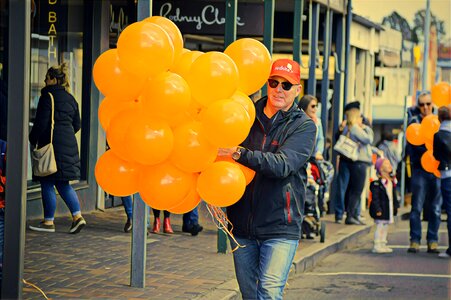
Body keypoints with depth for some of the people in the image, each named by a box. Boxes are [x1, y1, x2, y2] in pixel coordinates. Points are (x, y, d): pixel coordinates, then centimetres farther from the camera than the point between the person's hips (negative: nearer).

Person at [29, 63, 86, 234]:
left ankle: (48, 222, 3)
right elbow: (77, 125, 17)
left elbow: (41, 123, -14)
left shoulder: (48, 97, -10)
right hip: (69, 144, 8)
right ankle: (77, 216, 1)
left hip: (51, 144, -8)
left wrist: (33, 140, -2)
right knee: (63, 183, 13)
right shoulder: (70, 99, 14)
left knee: (47, 183, 0)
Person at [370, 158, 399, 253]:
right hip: (381, 208, -8)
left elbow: (394, 195, 20)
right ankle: (377, 246, 0)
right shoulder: (377, 183, -15)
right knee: (379, 226, -5)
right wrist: (377, 209, -20)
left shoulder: (392, 181, 11)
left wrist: (396, 205, 16)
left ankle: (383, 244, 22)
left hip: (389, 209, 8)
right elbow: (375, 197, -17)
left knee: (385, 226, 13)